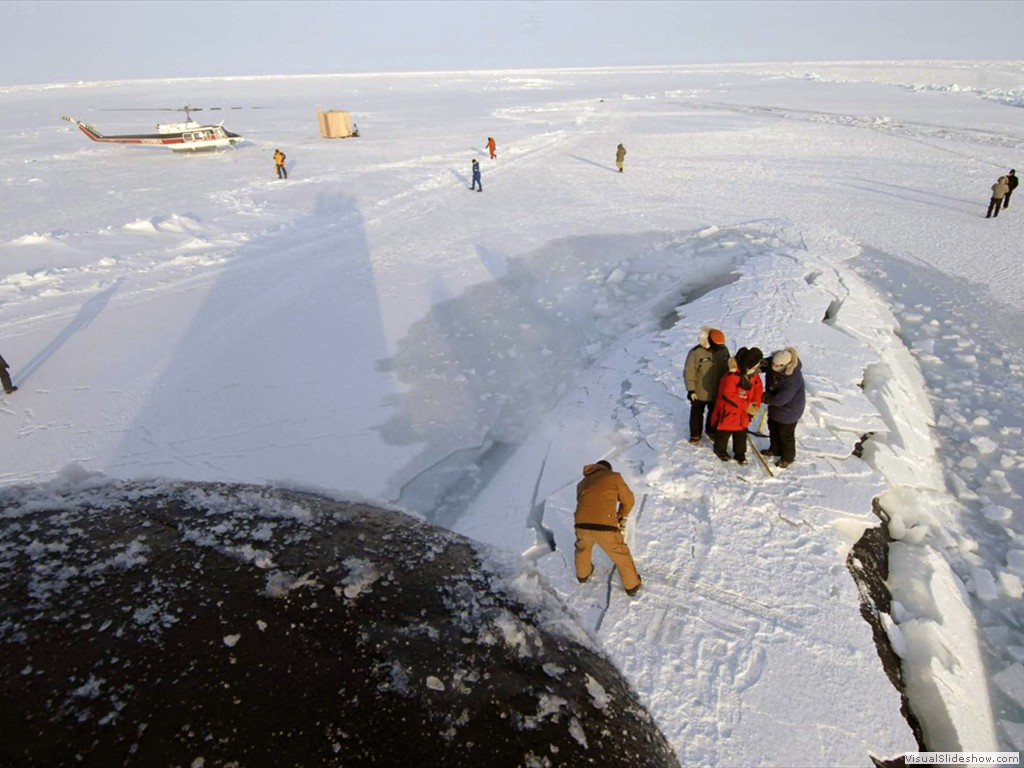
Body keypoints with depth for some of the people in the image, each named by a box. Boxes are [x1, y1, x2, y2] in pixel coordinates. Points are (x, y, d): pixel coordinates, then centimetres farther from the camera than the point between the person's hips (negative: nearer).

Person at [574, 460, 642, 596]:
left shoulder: (582, 483, 25)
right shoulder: (614, 476, 14)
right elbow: (629, 500, 15)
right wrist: (622, 516, 33)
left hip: (582, 525, 4)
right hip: (605, 527, -3)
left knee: (582, 548, 35)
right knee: (621, 554, 22)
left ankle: (583, 574, 56)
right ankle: (632, 585, 37)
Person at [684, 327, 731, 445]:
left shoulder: (723, 350, -7)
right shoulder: (696, 352, -23)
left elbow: (727, 368, 6)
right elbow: (689, 372, -17)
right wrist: (691, 390, -16)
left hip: (718, 391, 4)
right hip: (699, 392, -4)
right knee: (697, 413, 14)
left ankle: (712, 431, 46)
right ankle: (695, 434, 34)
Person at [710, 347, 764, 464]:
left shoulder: (754, 375, -5)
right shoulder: (732, 376, -31)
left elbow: (758, 389, 3)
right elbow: (728, 395, -31)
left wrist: (755, 405, -13)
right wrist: (746, 406, -27)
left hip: (743, 415, 7)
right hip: (728, 412, -6)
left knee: (741, 434, 19)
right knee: (724, 433, 15)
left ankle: (740, 453, 37)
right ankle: (720, 450, 39)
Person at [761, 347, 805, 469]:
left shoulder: (793, 379, -39)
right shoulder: (774, 366, -19)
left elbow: (780, 399, -32)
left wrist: (766, 399, -18)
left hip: (789, 409, -8)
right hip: (776, 404, 8)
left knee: (786, 434, 12)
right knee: (773, 428, 25)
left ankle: (787, 457, 35)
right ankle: (775, 449, 49)